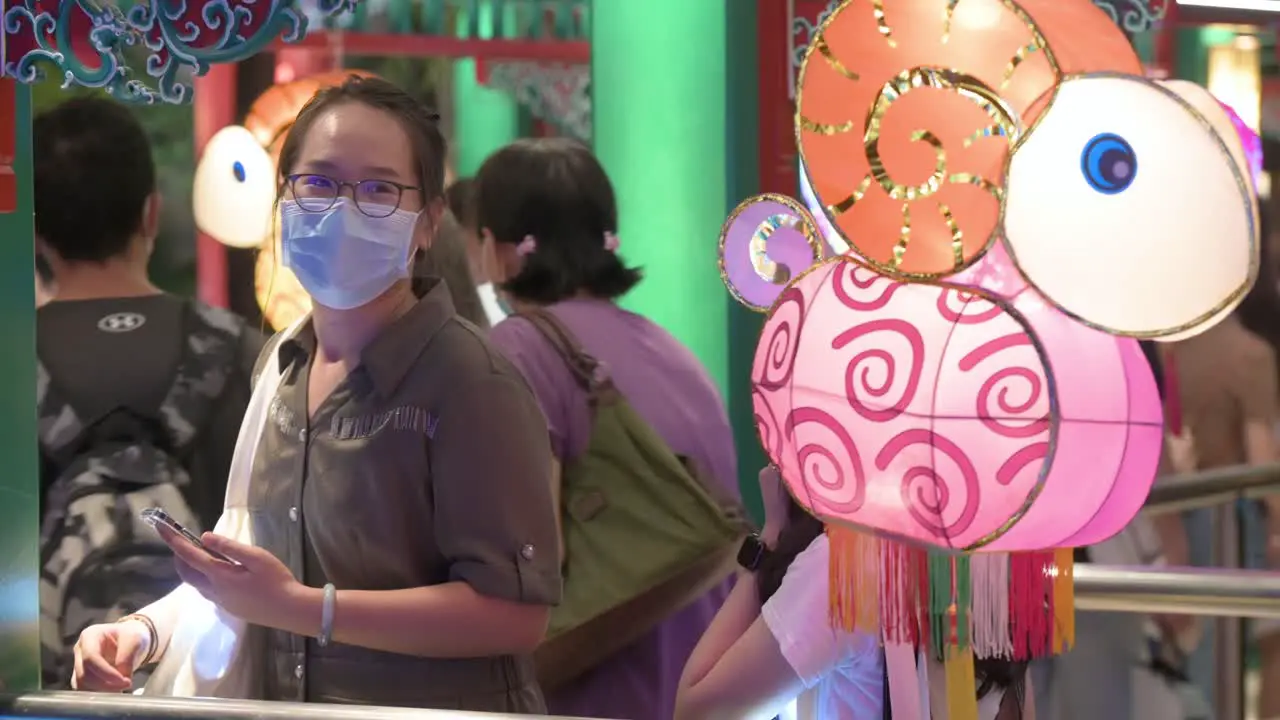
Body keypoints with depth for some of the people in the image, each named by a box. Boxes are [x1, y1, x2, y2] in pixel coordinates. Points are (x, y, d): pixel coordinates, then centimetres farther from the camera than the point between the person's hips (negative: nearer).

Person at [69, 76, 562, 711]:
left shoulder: (468, 381, -11)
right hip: (286, 707, 6)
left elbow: (515, 611, -16)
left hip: (436, 708, -6)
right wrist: (147, 629, 5)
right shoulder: (279, 367, 11)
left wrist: (295, 607, -17)